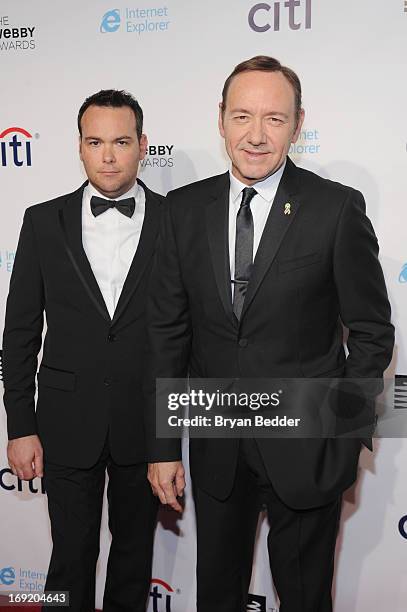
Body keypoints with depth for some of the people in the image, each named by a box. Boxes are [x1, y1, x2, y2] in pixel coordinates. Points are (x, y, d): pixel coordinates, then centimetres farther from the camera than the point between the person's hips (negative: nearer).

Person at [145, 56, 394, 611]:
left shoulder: (339, 208, -11)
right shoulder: (185, 209, -2)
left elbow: (372, 332, -4)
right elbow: (168, 331, 0)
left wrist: (344, 430, -9)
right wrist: (162, 447, -1)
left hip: (306, 450, -2)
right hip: (215, 448, 3)